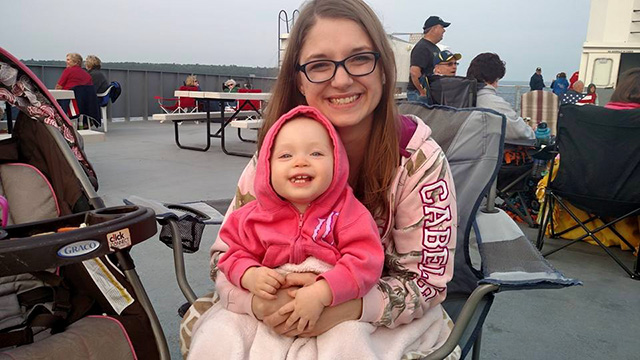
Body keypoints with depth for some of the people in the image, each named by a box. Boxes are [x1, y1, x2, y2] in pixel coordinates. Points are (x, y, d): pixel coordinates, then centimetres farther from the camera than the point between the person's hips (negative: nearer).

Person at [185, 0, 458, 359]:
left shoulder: (419, 160, -17)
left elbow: (428, 280, -13)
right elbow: (227, 254, -8)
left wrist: (349, 308, -32)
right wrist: (259, 301, -30)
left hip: (386, 318, 0)